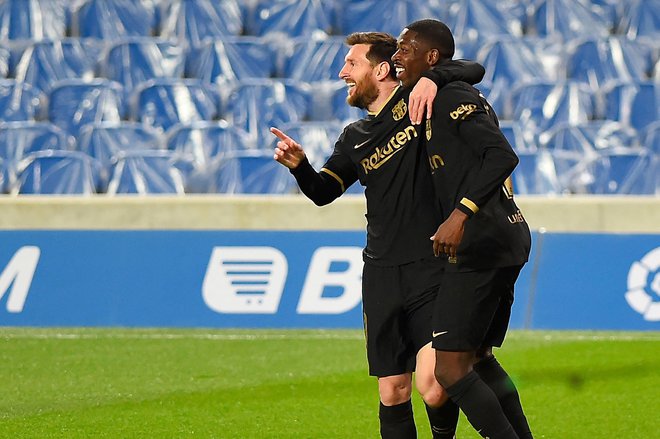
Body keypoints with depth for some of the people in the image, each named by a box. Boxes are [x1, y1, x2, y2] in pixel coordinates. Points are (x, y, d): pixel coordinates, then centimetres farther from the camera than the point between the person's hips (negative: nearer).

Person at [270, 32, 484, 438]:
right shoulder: (355, 137, 18)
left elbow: (474, 71, -5)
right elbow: (323, 191, 16)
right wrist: (300, 165, -4)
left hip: (431, 268, -6)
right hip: (382, 274, 6)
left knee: (433, 387, -16)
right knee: (392, 393, 3)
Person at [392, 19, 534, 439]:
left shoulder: (452, 97, -9)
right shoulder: (464, 95, 22)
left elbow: (503, 155, -22)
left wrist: (460, 214, -30)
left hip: (482, 242, -11)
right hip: (511, 236, 11)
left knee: (450, 368, -12)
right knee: (480, 358, 20)